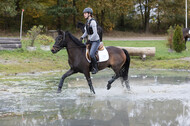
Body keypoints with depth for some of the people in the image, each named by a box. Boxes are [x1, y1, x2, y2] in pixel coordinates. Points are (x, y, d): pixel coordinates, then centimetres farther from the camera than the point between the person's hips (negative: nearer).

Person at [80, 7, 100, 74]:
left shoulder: (93, 22, -19)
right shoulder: (87, 22, 9)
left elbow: (95, 33, -23)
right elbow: (86, 32, 19)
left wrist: (89, 40, -19)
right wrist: (82, 37, 3)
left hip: (95, 41, -10)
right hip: (90, 41, 10)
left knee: (91, 54, -25)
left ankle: (95, 68, -7)